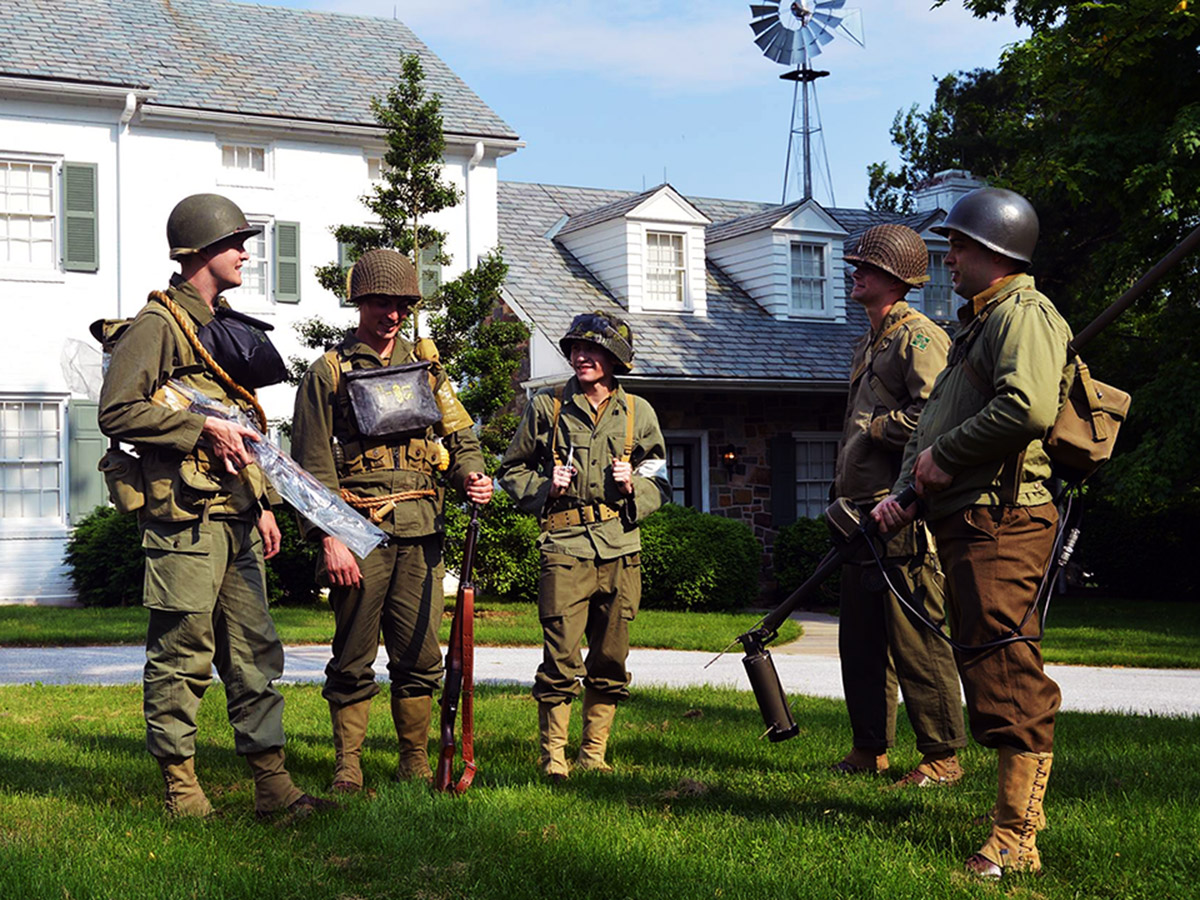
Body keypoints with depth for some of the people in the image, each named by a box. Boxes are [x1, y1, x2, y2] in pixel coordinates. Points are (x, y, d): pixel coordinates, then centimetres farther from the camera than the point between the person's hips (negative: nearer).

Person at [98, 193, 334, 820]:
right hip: (184, 516, -8)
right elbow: (117, 413, -15)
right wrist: (202, 427, -16)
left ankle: (272, 784, 13)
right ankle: (181, 789, 9)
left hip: (235, 516, 8)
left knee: (255, 654, 8)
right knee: (181, 658, -1)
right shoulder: (157, 324, -6)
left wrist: (262, 502, 19)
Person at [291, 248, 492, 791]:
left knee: (420, 657, 6)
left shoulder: (426, 366, 17)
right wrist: (330, 538, -11)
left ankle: (416, 762, 17)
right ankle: (347, 765, 12)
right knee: (353, 660, 1)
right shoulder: (328, 373, 4)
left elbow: (460, 436, 18)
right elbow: (312, 466, -2)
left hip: (420, 533, 4)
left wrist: (471, 475, -5)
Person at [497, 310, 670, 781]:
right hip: (566, 547, -2)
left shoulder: (638, 413, 11)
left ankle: (594, 753, 18)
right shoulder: (545, 407, 6)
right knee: (561, 659, -8)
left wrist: (633, 486, -2)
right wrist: (544, 487, -5)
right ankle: (552, 755, 3)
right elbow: (511, 470, 14)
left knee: (611, 662, 6)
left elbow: (660, 482, 19)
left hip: (621, 550, 3)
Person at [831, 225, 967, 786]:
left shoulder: (919, 338, -9)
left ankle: (943, 756, 2)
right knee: (860, 638, 13)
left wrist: (876, 428, -10)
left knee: (915, 638, -7)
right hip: (863, 514, 10)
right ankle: (870, 749, 23)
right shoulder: (867, 346, 22)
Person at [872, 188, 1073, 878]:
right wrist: (906, 491, 15)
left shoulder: (1022, 313, -7)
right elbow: (936, 420, 28)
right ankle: (1016, 821, 19)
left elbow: (1029, 408, -25)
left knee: (1008, 679, -11)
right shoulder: (978, 322, 26)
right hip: (964, 523, 11)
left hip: (1001, 523, -11)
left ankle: (1016, 841, -8)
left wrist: (945, 455, -13)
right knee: (986, 670, 12)